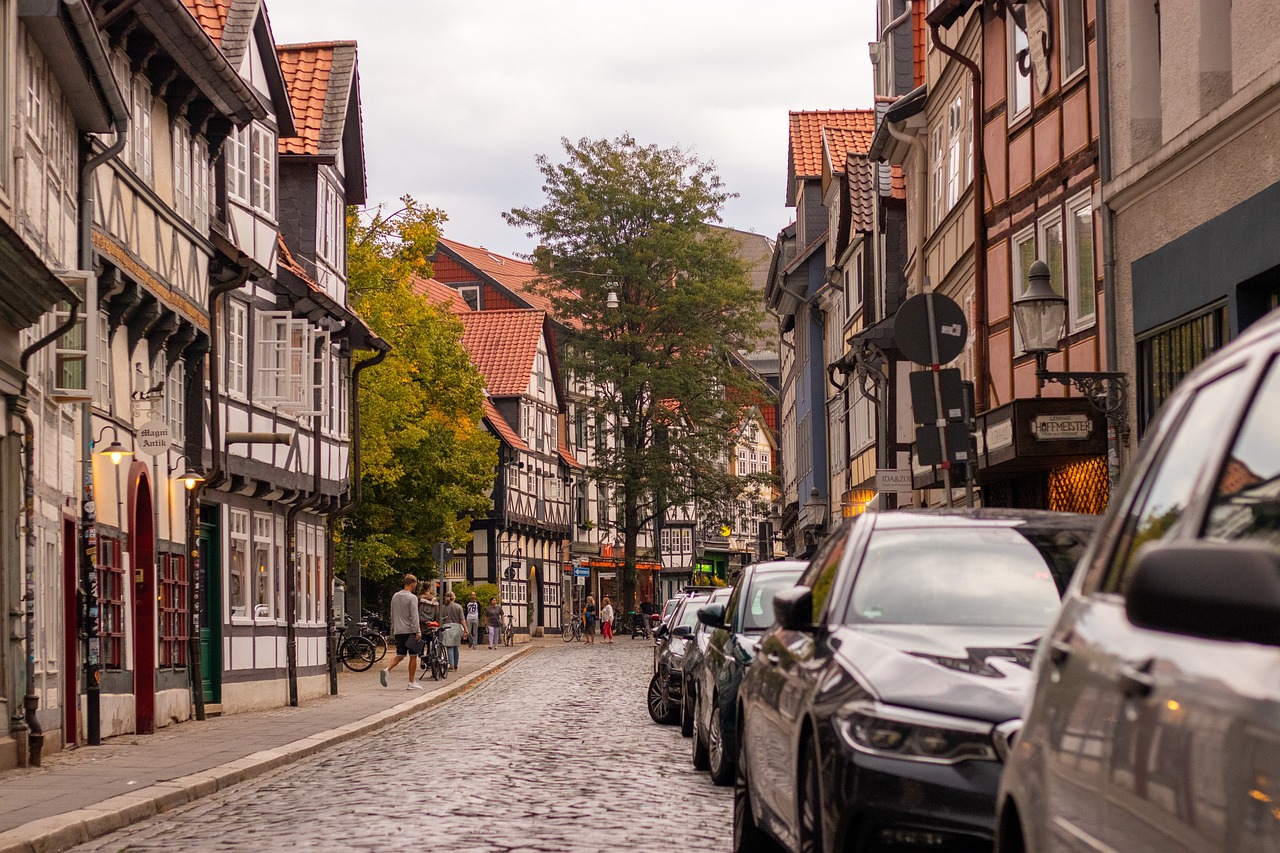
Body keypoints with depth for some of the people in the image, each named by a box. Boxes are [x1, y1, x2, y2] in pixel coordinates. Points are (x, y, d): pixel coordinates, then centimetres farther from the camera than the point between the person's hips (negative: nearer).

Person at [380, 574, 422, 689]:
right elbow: (414, 616, -17)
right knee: (413, 656, 3)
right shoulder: (412, 598, -10)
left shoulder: (395, 597, 13)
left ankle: (386, 669, -16)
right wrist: (418, 632, -17)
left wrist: (393, 629, 27)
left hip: (398, 631, 6)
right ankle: (411, 683, 3)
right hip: (409, 631, -6)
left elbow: (392, 615, 19)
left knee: (400, 655, 10)